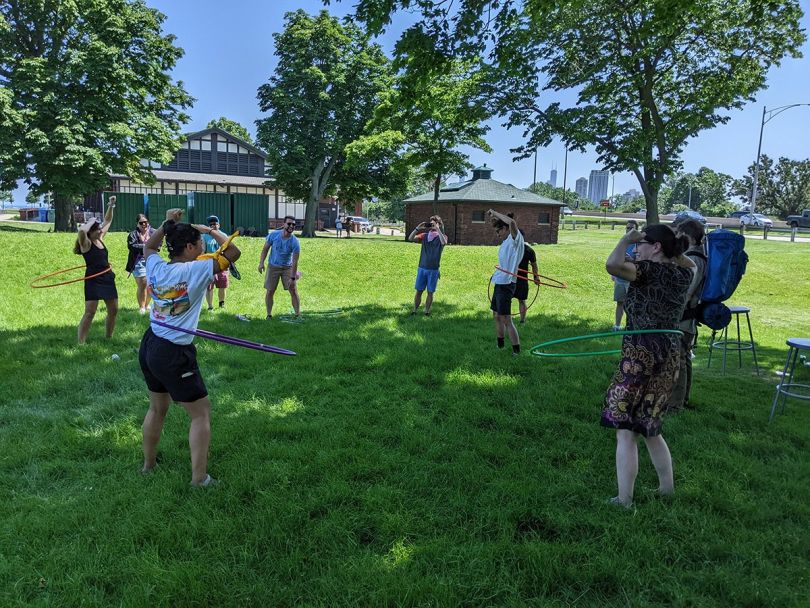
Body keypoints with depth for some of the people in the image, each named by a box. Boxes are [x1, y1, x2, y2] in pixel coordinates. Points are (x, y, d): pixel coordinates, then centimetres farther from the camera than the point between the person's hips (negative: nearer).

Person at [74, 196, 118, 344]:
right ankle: (81, 343, -10)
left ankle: (109, 337, 26)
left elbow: (108, 221, 19)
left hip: (107, 279, 8)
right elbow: (81, 230, -34)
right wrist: (91, 221, -18)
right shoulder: (86, 243, -11)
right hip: (93, 280, -8)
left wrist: (111, 206, 9)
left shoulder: (100, 239, 9)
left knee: (113, 311, 12)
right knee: (90, 312, -12)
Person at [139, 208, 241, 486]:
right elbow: (233, 252, -10)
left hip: (149, 348, 7)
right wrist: (212, 230, 2)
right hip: (175, 355, -7)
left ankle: (148, 464, 40)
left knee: (157, 408, 25)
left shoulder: (156, 268, 0)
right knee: (201, 413, 6)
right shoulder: (195, 270, -18)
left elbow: (148, 246, 24)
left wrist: (167, 223, 18)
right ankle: (199, 478, 8)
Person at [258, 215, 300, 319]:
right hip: (273, 267, 1)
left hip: (287, 267, -1)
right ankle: (269, 315, 14)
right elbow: (265, 249, 0)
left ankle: (298, 315, 0)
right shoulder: (273, 235, -13)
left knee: (293, 291, -7)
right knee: (270, 291, 2)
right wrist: (261, 262, -9)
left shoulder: (295, 242, -19)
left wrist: (292, 277, -21)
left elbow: (295, 261, -19)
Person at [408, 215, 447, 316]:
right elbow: (410, 238, -5)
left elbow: (444, 243, -24)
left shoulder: (442, 237, 0)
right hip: (422, 268, 2)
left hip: (433, 270, -2)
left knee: (430, 292, 4)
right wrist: (418, 228, -14)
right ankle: (414, 310, 12)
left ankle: (426, 312, 13)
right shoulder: (424, 235, 7)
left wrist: (438, 229, -24)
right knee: (419, 291, 5)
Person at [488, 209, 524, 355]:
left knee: (506, 319, -9)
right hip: (499, 283, 10)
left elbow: (512, 222, -31)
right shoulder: (506, 241, 13)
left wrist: (495, 213, -19)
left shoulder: (515, 238, -13)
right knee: (496, 316, 18)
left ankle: (517, 351, -4)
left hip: (506, 284, -10)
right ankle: (499, 345, 31)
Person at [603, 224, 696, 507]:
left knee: (626, 431, 0)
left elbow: (612, 264, -29)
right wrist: (675, 246, 22)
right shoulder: (683, 274, 10)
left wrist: (627, 238, -12)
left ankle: (624, 502, 4)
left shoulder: (650, 270, -12)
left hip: (640, 356, -8)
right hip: (669, 357, 8)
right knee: (650, 429, 22)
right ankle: (667, 490, 32)